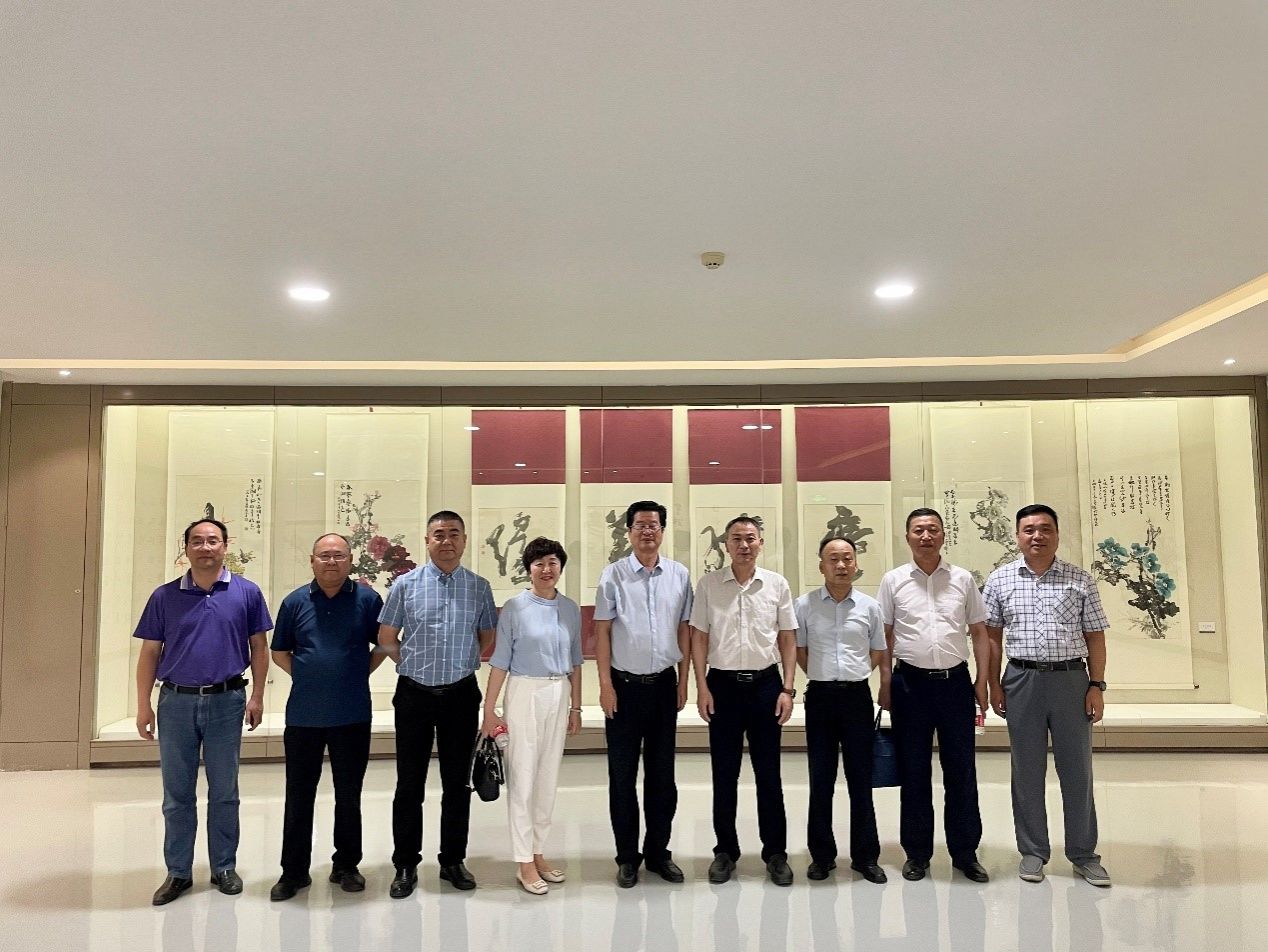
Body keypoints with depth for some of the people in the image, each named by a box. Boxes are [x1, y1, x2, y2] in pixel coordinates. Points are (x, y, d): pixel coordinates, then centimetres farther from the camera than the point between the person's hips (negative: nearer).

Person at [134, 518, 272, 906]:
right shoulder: (165, 596, 3)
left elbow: (259, 647, 3)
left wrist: (257, 696, -2)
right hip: (176, 702, 1)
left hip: (226, 701, -1)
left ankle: (224, 867, 24)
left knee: (224, 791, 10)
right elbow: (150, 652, 6)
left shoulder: (247, 593, -1)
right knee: (176, 793, 10)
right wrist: (143, 704, 2)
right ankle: (178, 872, 24)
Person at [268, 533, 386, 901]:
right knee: (298, 795, 9)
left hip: (352, 716, -1)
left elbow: (384, 645, 8)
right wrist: (306, 676, 2)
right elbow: (280, 653, 12)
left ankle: (346, 866, 26)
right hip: (303, 715, 1)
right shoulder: (295, 602, 2)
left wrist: (359, 674, 0)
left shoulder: (367, 599, -2)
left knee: (349, 795, 11)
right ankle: (294, 871, 23)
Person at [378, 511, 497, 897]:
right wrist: (416, 663, 4)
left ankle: (453, 861, 26)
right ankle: (405, 865, 21)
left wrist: (460, 663, 5)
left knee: (457, 783, 11)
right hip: (414, 694, -1)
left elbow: (487, 638, 10)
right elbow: (386, 639, 4)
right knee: (410, 784, 7)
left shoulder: (479, 587, 1)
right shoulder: (406, 584, -2)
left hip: (461, 694, 1)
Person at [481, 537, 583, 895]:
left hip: (559, 695, 4)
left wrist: (576, 706, 11)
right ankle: (524, 862, 10)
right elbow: (500, 661, -6)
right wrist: (489, 709, -7)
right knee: (523, 778, 0)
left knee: (548, 778, 11)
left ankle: (538, 852, 24)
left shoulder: (570, 609, 6)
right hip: (525, 692, -4)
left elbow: (574, 662, 12)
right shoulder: (515, 607, -7)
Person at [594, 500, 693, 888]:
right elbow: (602, 631, -5)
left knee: (662, 772, 13)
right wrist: (605, 684, -8)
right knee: (623, 773, 8)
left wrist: (683, 680, 5)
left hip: (664, 684, 2)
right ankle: (627, 856, 23)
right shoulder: (613, 575, -5)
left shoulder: (679, 575, 1)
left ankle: (658, 851, 29)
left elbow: (684, 629, 6)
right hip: (624, 685, -2)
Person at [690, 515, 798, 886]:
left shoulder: (777, 584, 2)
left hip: (766, 683, 0)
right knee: (724, 773, 9)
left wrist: (787, 689, 0)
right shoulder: (709, 584, 0)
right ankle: (725, 850, 23)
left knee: (768, 773, 8)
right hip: (723, 684, 0)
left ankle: (775, 852, 21)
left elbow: (788, 639, 5)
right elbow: (699, 637, 2)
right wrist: (702, 687, -4)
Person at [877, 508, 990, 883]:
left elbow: (979, 633, 9)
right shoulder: (893, 580, 2)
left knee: (961, 770, 7)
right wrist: (884, 685, 1)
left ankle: (965, 852, 20)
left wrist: (981, 682, 2)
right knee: (914, 771, 7)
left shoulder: (963, 579, 5)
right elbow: (884, 636, 5)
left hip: (955, 682, 1)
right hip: (911, 683, -1)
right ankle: (917, 853, 19)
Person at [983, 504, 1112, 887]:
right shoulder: (1000, 580, 3)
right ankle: (1033, 851, 20)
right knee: (1027, 769, 8)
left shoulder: (1080, 580, 3)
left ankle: (1083, 853, 22)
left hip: (1071, 679, 0)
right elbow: (992, 636, 6)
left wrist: (1097, 686, -2)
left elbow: (1095, 637, 5)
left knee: (1077, 768, 7)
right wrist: (994, 684, 1)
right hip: (1021, 680, 0)